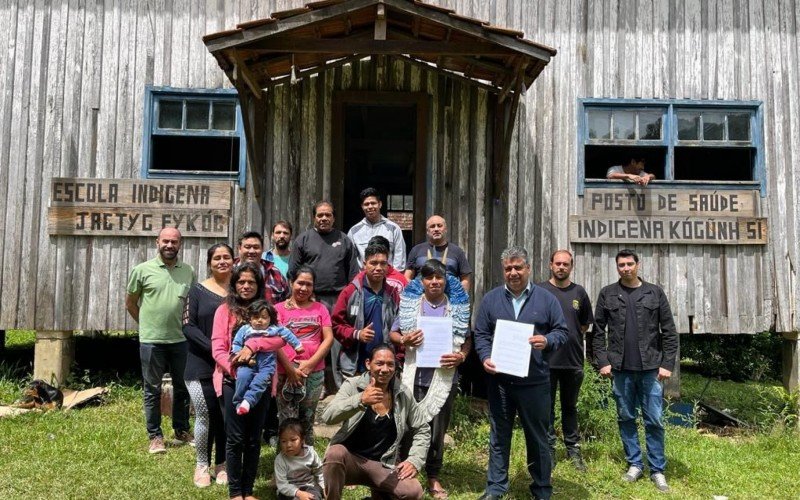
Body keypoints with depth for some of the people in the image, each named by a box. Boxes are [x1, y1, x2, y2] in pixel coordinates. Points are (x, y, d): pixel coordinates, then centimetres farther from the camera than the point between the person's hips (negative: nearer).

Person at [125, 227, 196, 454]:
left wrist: (187, 323, 6)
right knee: (153, 390, 7)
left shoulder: (189, 271, 5)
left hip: (180, 340, 3)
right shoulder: (142, 270, -3)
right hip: (151, 340, -3)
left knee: (182, 387, 12)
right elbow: (130, 303, 6)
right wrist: (146, 324, 7)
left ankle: (182, 431, 27)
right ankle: (155, 436, 18)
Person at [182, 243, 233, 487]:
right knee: (205, 416, 0)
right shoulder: (198, 290, 2)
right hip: (202, 366, -1)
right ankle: (202, 465, 16)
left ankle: (222, 465, 21)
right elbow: (188, 326, -5)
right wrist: (214, 349, -17)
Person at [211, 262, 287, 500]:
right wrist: (236, 371, -20)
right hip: (232, 381, -2)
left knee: (254, 439, 9)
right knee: (235, 438, 2)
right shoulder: (225, 310, 2)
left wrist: (252, 346, -23)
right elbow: (217, 348, -6)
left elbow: (281, 337, -10)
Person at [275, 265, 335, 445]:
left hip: (314, 372, 2)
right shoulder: (280, 308, 4)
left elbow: (329, 338, 3)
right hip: (287, 372, -2)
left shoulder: (320, 309, 11)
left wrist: (310, 363, -9)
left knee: (307, 421, 10)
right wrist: (290, 369, -12)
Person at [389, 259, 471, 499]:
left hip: (445, 377, 1)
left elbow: (467, 339, 8)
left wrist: (461, 357, -11)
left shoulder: (458, 306, 4)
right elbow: (393, 333, 8)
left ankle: (433, 476, 24)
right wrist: (404, 340, -13)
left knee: (438, 428, 9)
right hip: (415, 375, -1)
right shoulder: (410, 302, 3)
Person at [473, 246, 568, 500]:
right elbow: (481, 333, 7)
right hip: (499, 379, 1)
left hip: (535, 381, -1)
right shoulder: (491, 299, 6)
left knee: (538, 436, 10)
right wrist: (485, 357, -10)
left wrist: (547, 341, -17)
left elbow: (562, 330, 4)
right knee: (499, 435, 10)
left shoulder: (546, 298, 2)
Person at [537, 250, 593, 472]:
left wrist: (572, 337, 6)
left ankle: (573, 449, 24)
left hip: (573, 360, 3)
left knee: (570, 407, 15)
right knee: (547, 407, 5)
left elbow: (585, 324, 15)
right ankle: (548, 449, 15)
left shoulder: (579, 293, 6)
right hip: (546, 359, -2)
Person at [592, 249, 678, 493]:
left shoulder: (655, 293, 3)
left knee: (654, 421, 3)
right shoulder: (607, 294, 3)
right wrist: (602, 361, -4)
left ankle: (657, 470, 14)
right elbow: (598, 331, 4)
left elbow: (669, 331, 3)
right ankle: (634, 464, 21)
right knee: (626, 418, 9)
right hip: (620, 369, 1)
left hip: (650, 368, -1)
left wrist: (667, 364, -3)